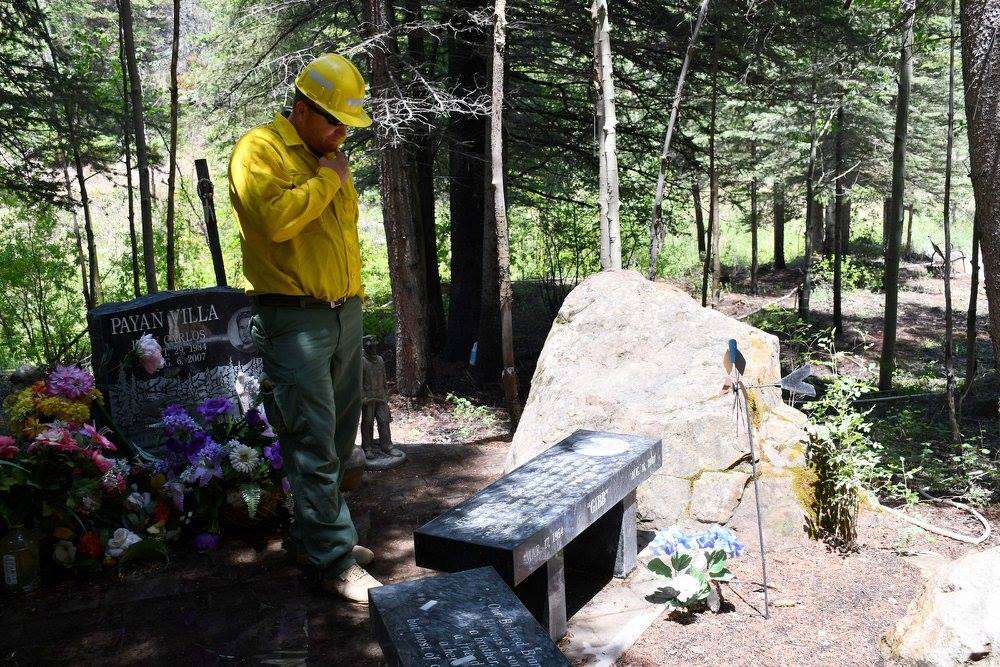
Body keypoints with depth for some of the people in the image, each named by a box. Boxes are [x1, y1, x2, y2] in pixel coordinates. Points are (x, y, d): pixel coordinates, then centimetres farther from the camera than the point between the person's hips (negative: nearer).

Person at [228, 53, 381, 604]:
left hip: (345, 313, 8)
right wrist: (326, 181, -12)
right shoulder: (259, 149, -7)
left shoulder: (329, 157, 19)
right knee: (313, 443, -7)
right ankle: (335, 560, 0)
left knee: (338, 439, 13)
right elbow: (274, 219, -24)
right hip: (294, 320, -8)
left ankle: (314, 536, 27)